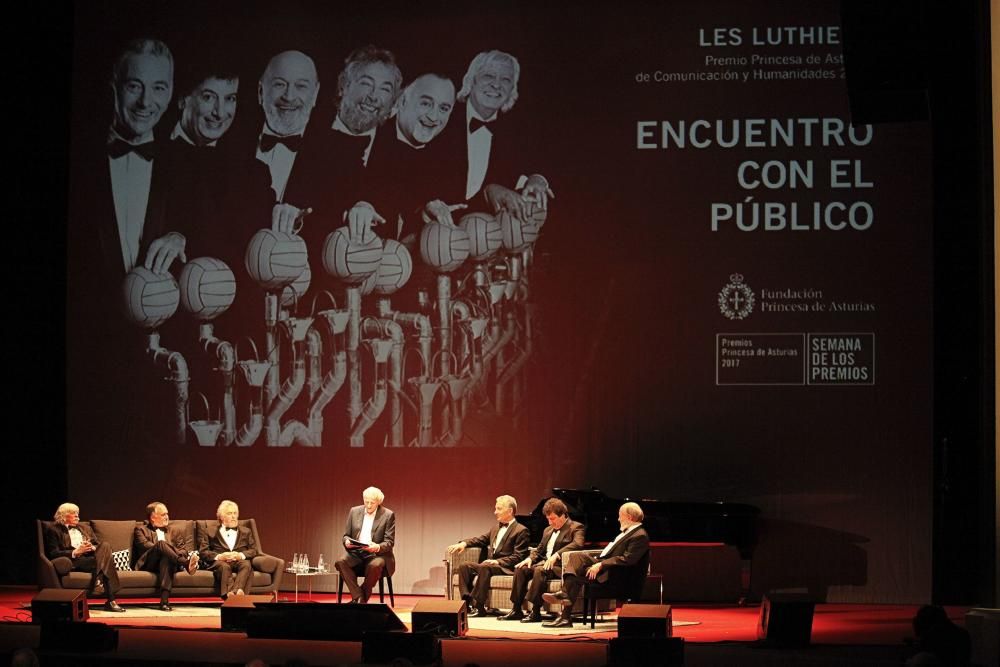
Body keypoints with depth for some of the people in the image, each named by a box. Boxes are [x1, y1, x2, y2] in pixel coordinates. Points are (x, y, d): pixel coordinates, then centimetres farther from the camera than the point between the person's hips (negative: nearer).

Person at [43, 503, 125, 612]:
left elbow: (98, 544, 22)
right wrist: (76, 552, -14)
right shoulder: (54, 530, 9)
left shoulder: (84, 527, 28)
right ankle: (110, 601, -37)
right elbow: (53, 553, -4)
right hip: (74, 562, -6)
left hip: (91, 556, 6)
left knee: (105, 545, -29)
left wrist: (92, 548, -4)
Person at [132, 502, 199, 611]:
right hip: (149, 563, -2)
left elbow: (182, 548, 14)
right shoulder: (141, 530, 20)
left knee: (166, 558, -38)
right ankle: (186, 564, -52)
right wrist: (160, 547, -15)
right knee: (161, 543, -33)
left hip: (168, 561, 2)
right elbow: (145, 545, -1)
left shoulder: (172, 531, 30)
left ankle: (164, 600, -53)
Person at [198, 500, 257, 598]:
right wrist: (219, 556, -12)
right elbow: (202, 551, 7)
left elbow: (254, 550, 14)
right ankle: (229, 592, -61)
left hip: (240, 560, 2)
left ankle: (236, 591, -59)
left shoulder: (246, 532, 27)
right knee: (224, 566, -38)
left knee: (246, 564, -35)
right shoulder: (210, 532, 21)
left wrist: (241, 555, -9)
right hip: (220, 561, -1)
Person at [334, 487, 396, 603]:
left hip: (377, 554, -3)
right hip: (356, 553, 3)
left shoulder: (388, 515, -1)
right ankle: (358, 597, -28)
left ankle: (364, 597, -19)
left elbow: (389, 542, -4)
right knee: (340, 561, -29)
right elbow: (346, 535, 13)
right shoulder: (354, 512, 9)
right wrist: (347, 541, -13)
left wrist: (378, 547, -26)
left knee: (374, 566, -39)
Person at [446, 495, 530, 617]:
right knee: (464, 566, -13)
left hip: (505, 568, -8)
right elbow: (481, 540, 26)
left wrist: (498, 561, -20)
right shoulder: (496, 527, 22)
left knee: (484, 568, -36)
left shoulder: (521, 531, -4)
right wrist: (464, 543, 5)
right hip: (489, 564, 8)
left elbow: (518, 557, -11)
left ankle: (478, 606, -37)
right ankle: (467, 601, -23)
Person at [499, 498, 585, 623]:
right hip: (544, 563, 8)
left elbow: (578, 544, -21)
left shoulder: (576, 527, -2)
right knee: (520, 569, -14)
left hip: (560, 566, -8)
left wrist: (556, 555, -31)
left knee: (540, 570, -34)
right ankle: (516, 610, -14)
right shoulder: (548, 530, 24)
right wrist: (530, 558, 2)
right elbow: (539, 550, 26)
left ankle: (536, 612, -34)